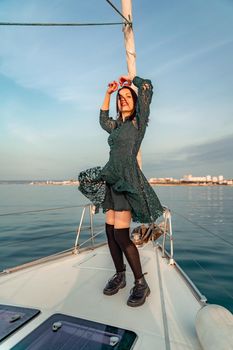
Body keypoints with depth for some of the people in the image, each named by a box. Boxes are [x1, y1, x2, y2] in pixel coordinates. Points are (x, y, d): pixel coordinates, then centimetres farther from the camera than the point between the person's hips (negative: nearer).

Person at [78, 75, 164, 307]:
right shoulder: (117, 126, 20)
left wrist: (130, 80, 17)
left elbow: (147, 87, -2)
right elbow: (103, 119, 40)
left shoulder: (138, 121, 4)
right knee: (110, 232, 5)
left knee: (121, 235, -13)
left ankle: (141, 284, 4)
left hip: (128, 179, -7)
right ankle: (119, 276, 21)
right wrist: (108, 94, 33)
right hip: (112, 180, 7)